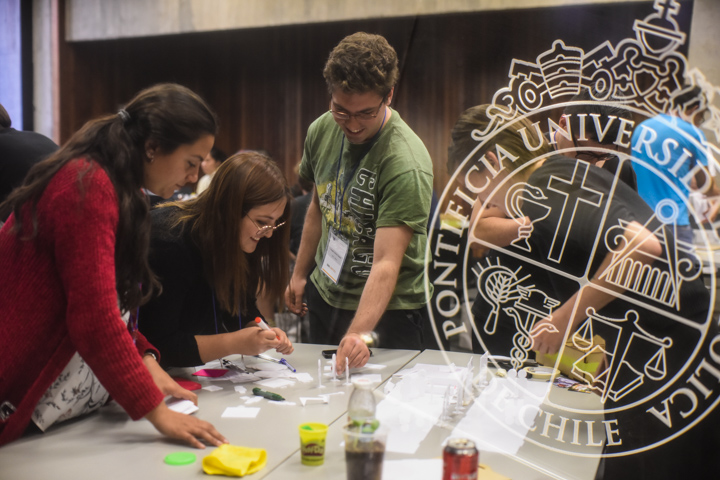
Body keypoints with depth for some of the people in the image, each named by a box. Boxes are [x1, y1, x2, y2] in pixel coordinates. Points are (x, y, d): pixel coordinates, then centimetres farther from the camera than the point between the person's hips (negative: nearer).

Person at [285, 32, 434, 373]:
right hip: (324, 295, 7)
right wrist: (300, 274, 15)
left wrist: (359, 332, -46)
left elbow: (386, 264, -34)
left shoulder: (406, 163, -28)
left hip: (385, 310, -6)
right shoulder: (322, 130, -6)